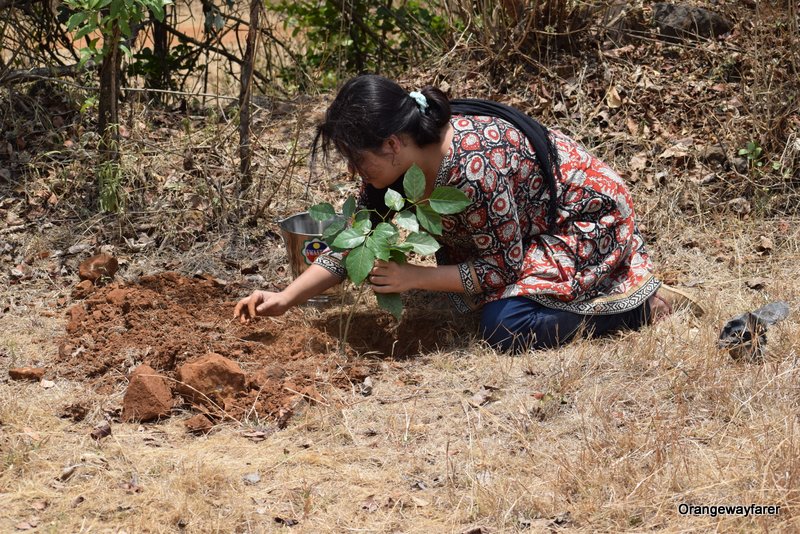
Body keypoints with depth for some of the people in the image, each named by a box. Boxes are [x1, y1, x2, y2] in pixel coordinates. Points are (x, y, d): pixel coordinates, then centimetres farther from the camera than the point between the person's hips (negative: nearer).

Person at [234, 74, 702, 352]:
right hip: (535, 227, 9)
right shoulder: (394, 163, -11)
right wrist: (286, 298, -9)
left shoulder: (474, 168, -36)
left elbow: (501, 268, -25)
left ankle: (643, 304, -10)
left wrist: (416, 277, -23)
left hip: (590, 221, -9)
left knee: (505, 327, -24)